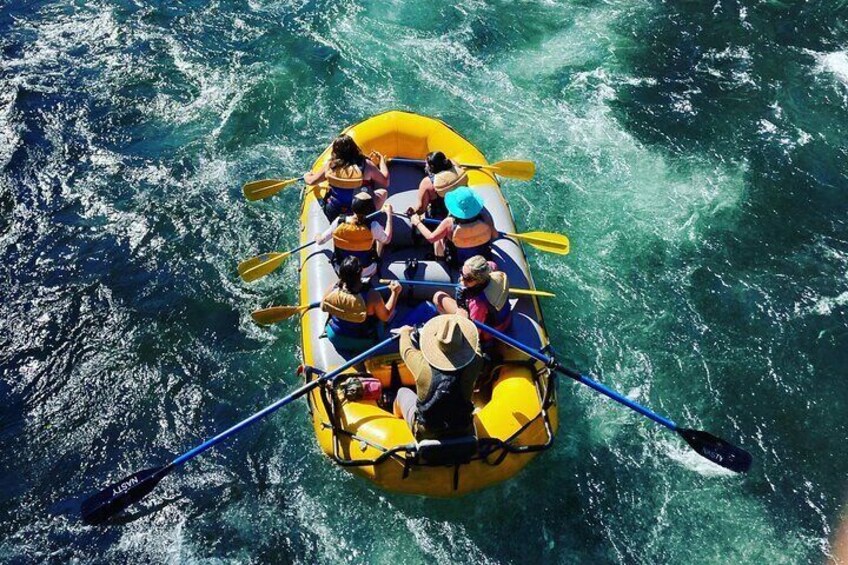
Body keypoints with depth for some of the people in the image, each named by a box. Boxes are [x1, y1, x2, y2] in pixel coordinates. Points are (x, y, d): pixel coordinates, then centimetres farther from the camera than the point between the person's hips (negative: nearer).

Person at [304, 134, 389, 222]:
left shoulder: (330, 166, -9)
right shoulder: (366, 165, -17)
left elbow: (311, 181, 7)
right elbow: (385, 182, -4)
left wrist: (306, 175, 32)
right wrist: (382, 159, 11)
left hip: (332, 216, 3)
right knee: (382, 191, 14)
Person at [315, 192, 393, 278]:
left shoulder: (339, 222, -22)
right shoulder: (373, 226, -27)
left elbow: (320, 241, -10)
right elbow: (387, 240, -7)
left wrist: (317, 237, 15)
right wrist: (389, 214, -1)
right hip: (367, 272, -1)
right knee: (380, 237, 15)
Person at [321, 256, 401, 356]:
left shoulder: (334, 289, -24)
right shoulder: (372, 296, -33)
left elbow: (323, 307, -3)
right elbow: (385, 317, -16)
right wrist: (395, 293, -10)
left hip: (335, 338, 3)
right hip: (362, 343, -3)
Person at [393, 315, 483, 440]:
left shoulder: (422, 365, -28)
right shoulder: (473, 365, -26)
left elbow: (406, 349, -3)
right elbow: (475, 345, -1)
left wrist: (405, 333, 21)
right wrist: (464, 318, 18)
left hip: (425, 434, -1)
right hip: (463, 432, 1)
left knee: (403, 392, 24)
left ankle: (398, 416, 55)